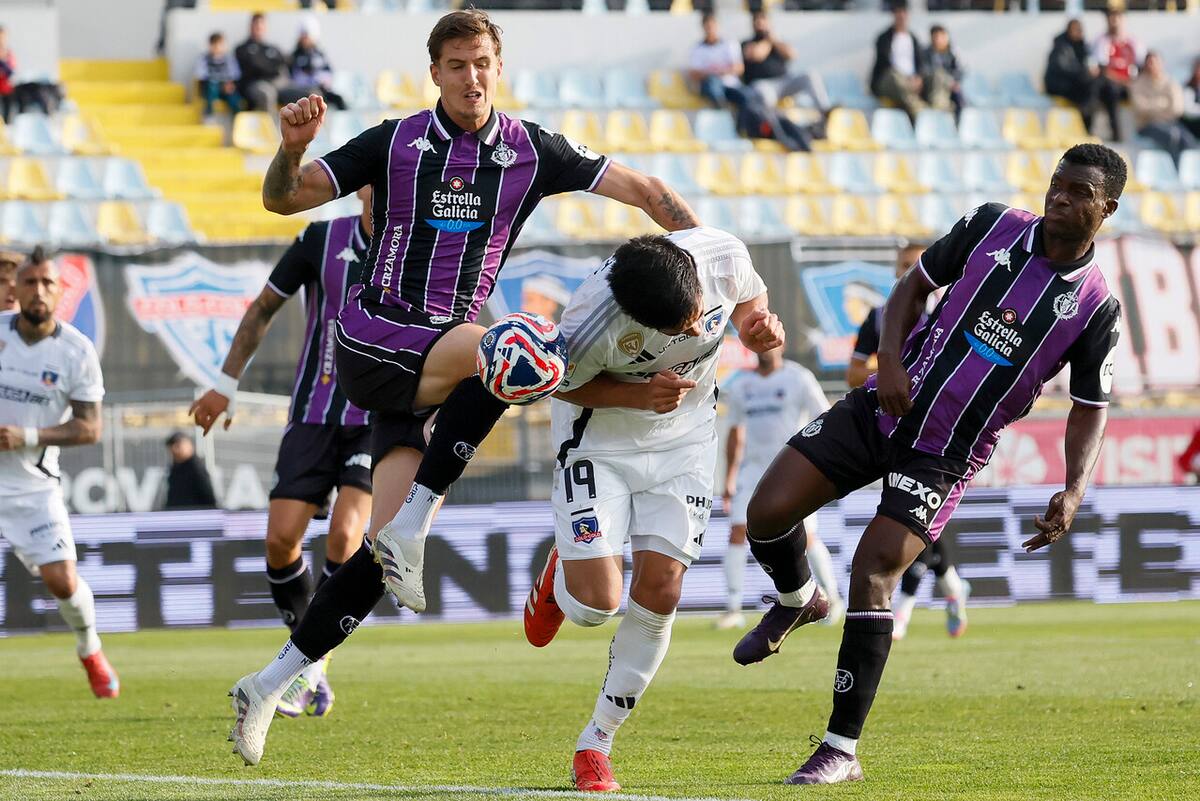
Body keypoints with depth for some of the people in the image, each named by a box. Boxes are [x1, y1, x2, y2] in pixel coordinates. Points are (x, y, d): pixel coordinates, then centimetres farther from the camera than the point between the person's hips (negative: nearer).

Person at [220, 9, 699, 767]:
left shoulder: (532, 151, 4)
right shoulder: (394, 143, -3)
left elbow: (641, 188, 5)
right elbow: (284, 199, -1)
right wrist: (292, 149, -23)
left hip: (437, 363, 4)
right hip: (373, 341, -4)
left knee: (389, 549, -5)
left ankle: (271, 683, 5)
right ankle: (409, 525, -26)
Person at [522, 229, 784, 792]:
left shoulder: (725, 256, -27)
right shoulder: (593, 323, -37)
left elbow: (749, 297, -1)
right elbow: (558, 383, -15)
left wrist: (758, 326, -24)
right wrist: (639, 395, -30)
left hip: (683, 435, 3)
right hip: (599, 434, -3)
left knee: (659, 592, -6)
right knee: (594, 606, -13)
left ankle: (596, 744, 9)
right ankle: (561, 571, 27)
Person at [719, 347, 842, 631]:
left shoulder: (798, 379, -3)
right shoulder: (741, 384, 10)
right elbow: (735, 435, 18)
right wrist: (729, 481, 15)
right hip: (754, 467, 4)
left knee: (806, 537, -7)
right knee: (737, 532, -10)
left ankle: (833, 598, 13)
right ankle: (733, 609, -7)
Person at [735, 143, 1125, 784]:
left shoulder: (1095, 307, -6)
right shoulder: (992, 226, -2)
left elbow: (1090, 407, 2)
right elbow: (915, 285, 9)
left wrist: (1074, 490, -13)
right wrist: (890, 359, -8)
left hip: (945, 456, -3)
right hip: (881, 409, 3)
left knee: (873, 574, -17)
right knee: (767, 512, -10)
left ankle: (841, 751, -6)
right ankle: (796, 600, 27)